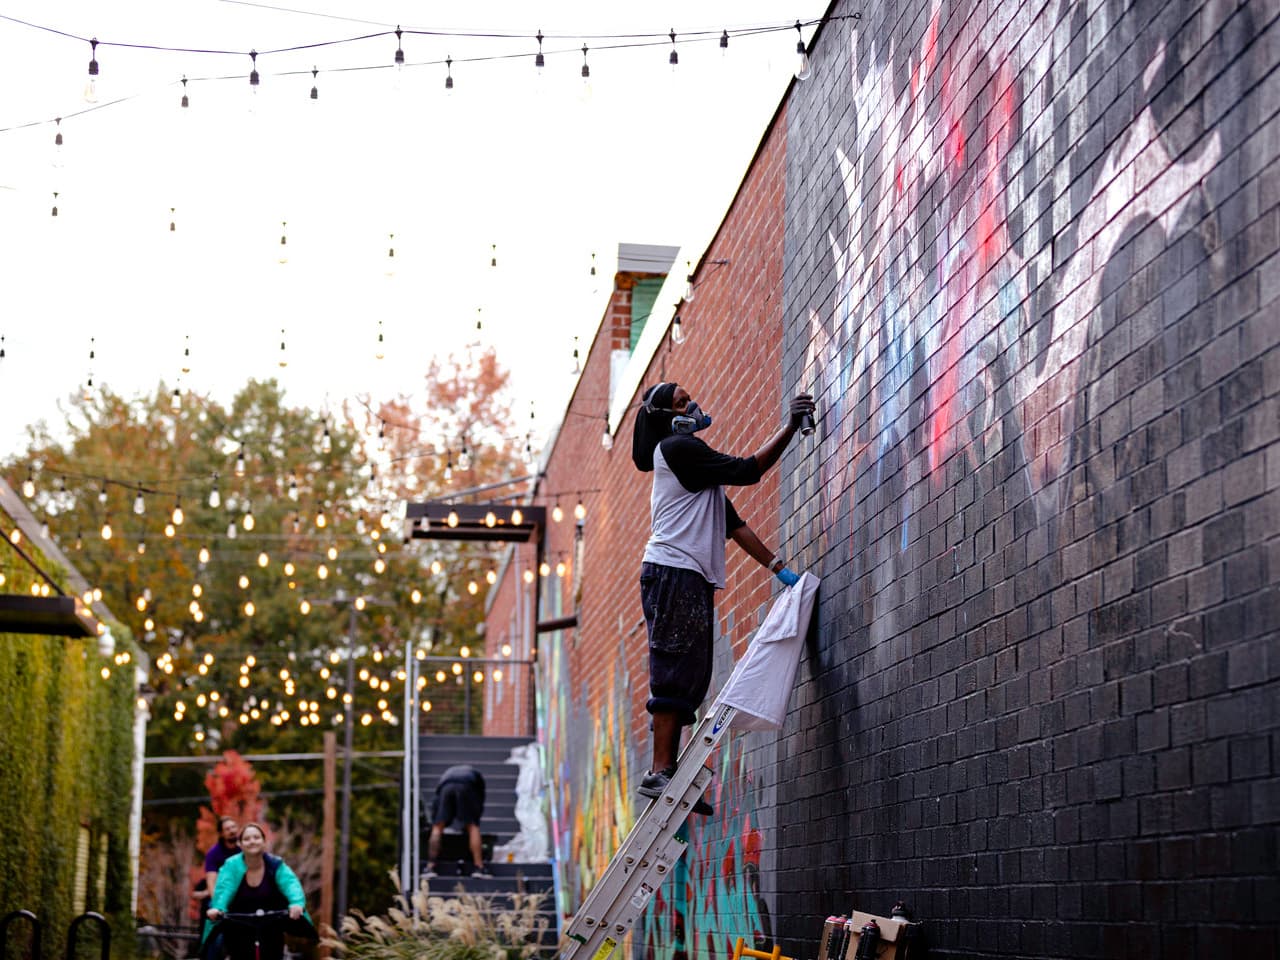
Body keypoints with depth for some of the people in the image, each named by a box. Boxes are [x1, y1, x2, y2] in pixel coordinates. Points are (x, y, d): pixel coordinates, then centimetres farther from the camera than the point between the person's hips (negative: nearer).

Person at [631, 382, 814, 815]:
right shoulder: (677, 447, -3)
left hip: (692, 580, 10)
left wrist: (778, 567, 17)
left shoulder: (694, 460, 27)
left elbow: (733, 524, 23)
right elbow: (747, 470, -11)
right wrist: (790, 427, -8)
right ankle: (660, 773, -18)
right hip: (674, 572, -10)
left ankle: (665, 776, 3)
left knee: (688, 681, 5)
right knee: (676, 676, -14)